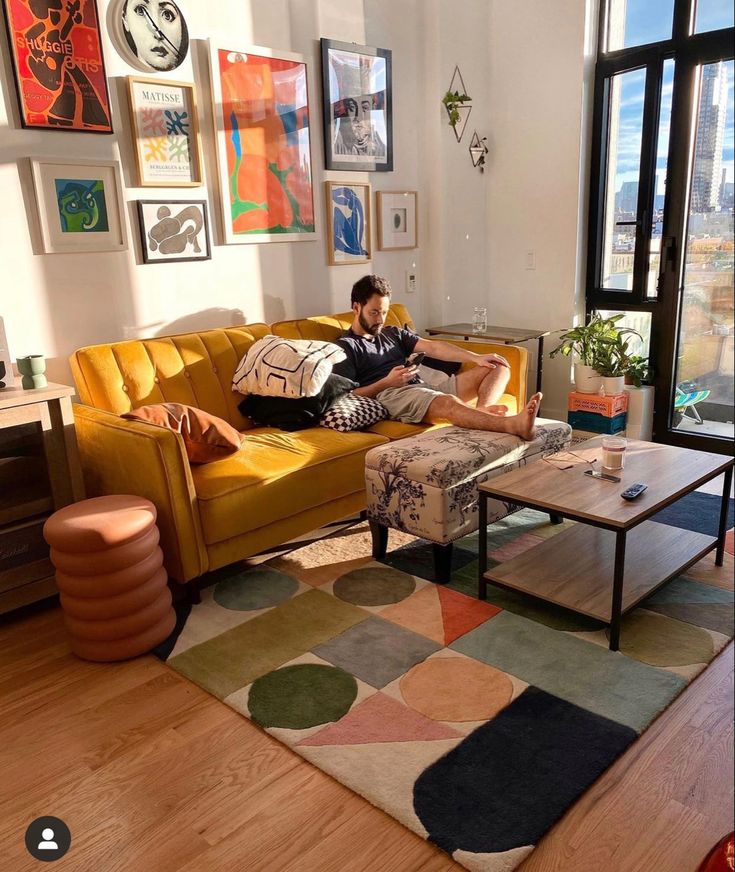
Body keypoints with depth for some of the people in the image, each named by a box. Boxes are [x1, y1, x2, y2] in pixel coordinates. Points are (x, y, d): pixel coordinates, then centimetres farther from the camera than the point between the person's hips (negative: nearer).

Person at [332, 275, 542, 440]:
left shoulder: (394, 333, 28)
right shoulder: (344, 347, 9)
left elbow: (432, 347, 14)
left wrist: (476, 357, 0)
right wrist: (387, 382, -14)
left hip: (427, 383, 8)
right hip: (391, 395, -8)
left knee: (499, 367, -2)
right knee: (448, 403, -39)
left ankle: (482, 410, -34)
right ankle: (513, 425, -58)